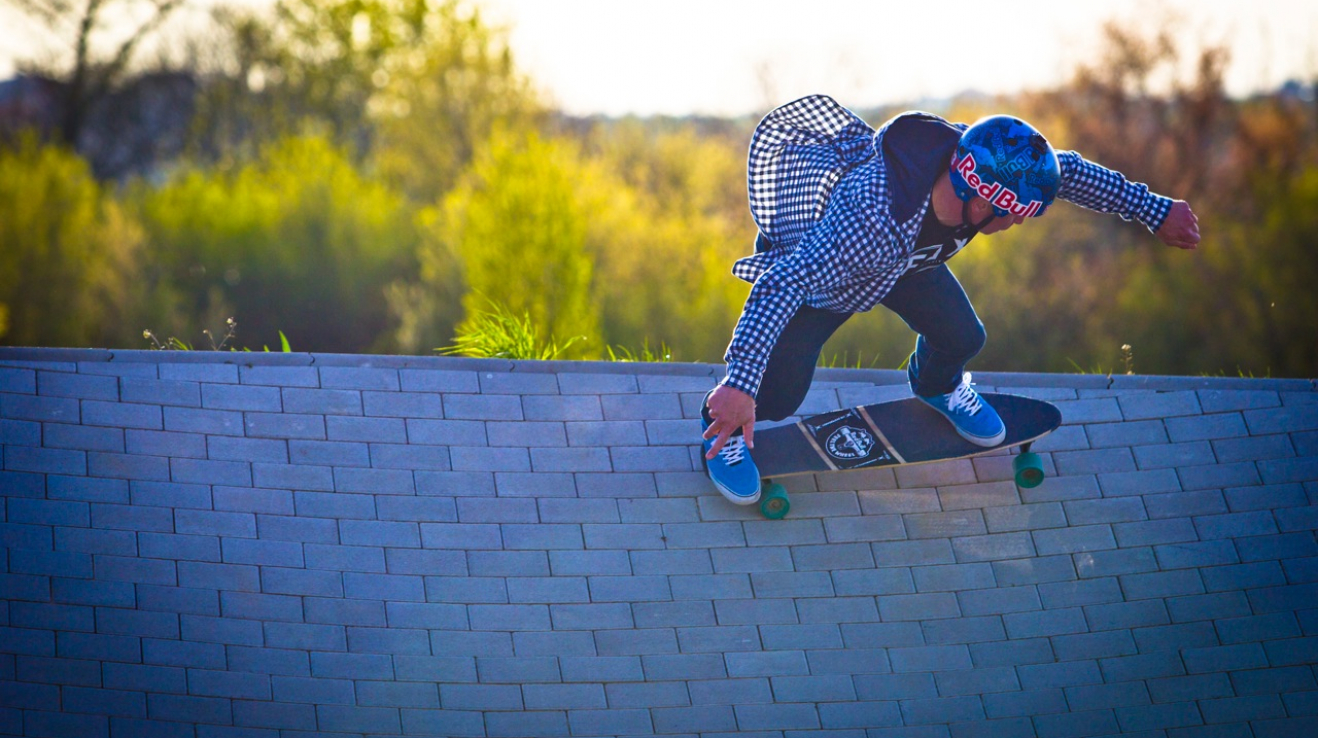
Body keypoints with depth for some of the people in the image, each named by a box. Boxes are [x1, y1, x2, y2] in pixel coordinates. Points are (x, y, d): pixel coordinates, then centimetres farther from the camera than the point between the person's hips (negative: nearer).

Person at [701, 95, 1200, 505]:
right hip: (811, 261, -6)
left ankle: (938, 388, 46)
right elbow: (785, 284, -53)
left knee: (962, 338, 9)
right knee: (778, 396, -11)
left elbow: (1069, 171, -13)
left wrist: (1154, 211, -3)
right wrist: (739, 386, -59)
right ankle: (721, 429, 23)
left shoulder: (975, 162, -31)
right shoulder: (874, 217, -49)